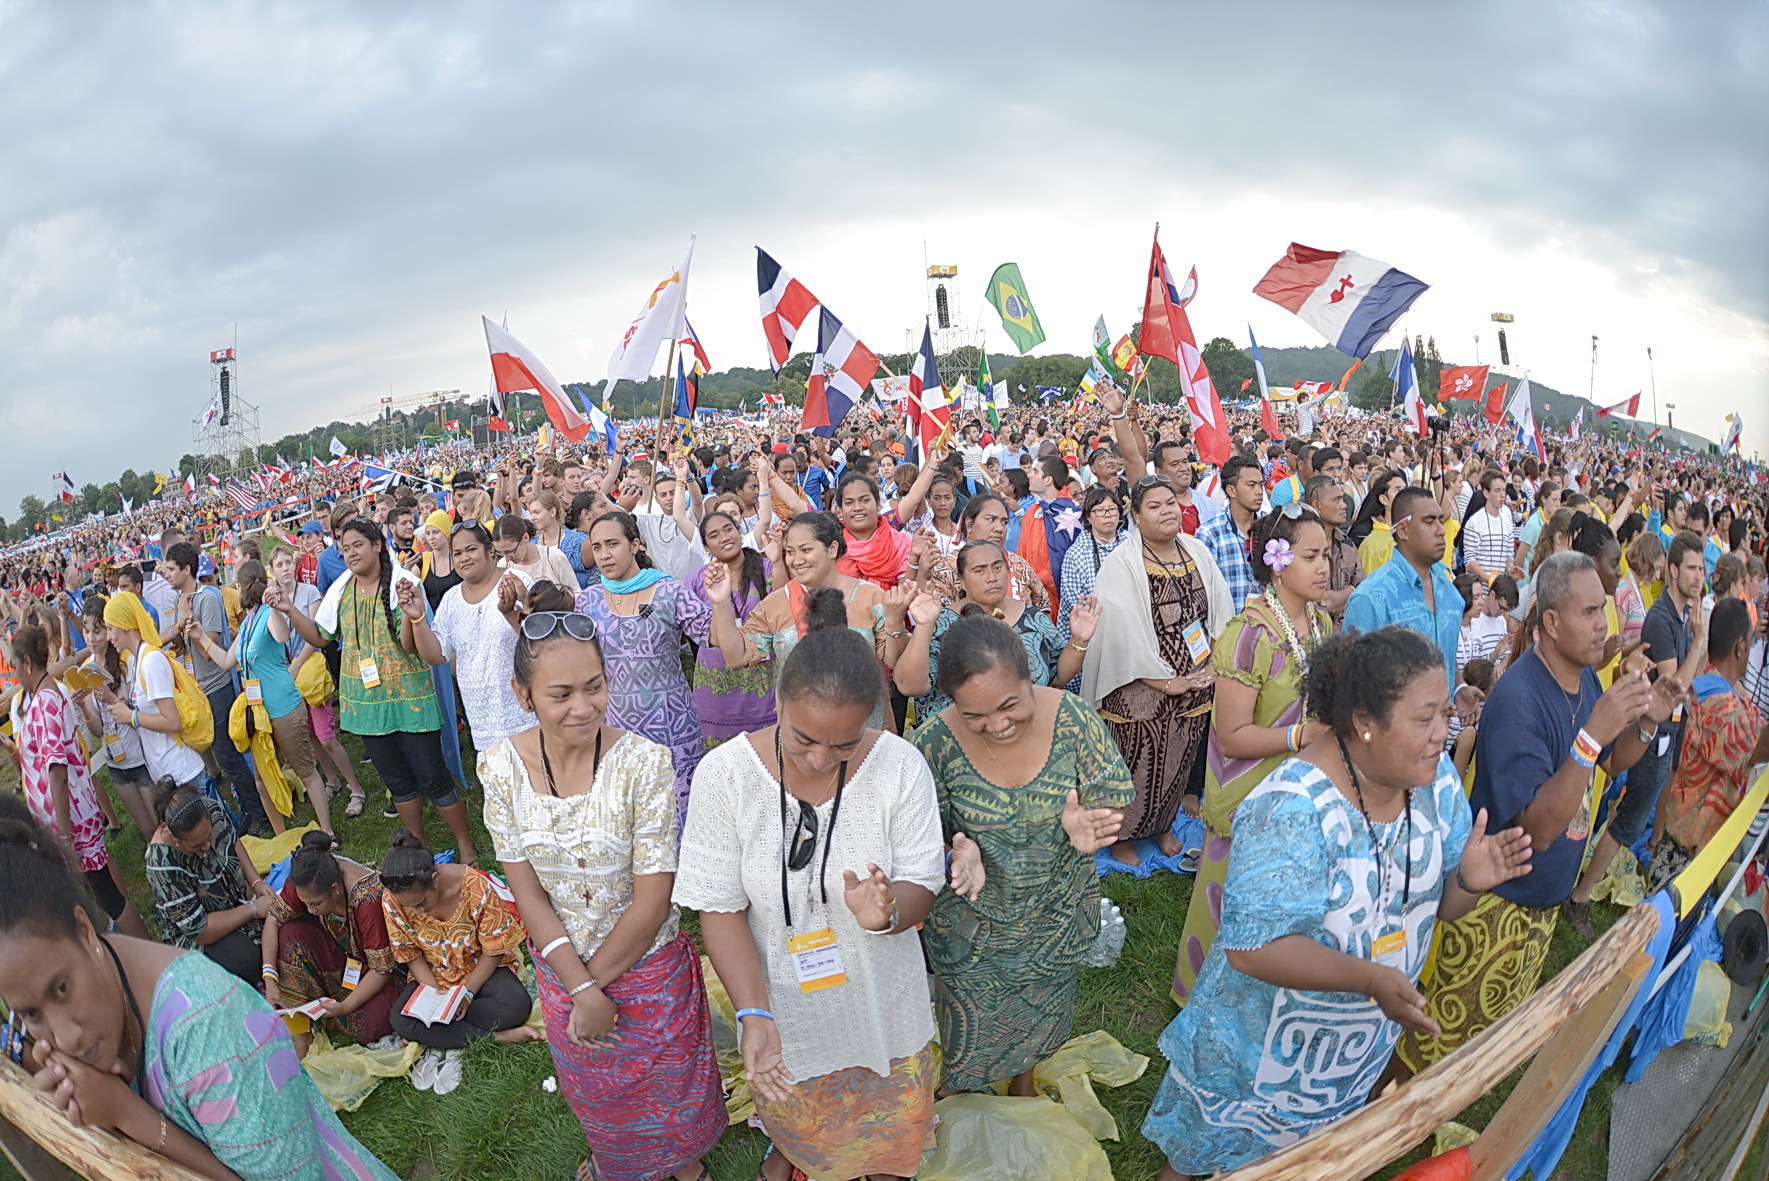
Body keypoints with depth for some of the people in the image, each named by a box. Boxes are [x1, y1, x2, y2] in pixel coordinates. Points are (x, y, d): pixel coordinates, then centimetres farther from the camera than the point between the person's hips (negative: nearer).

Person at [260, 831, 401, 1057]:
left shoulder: (368, 900, -37)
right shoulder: (307, 880, -21)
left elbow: (382, 969, -27)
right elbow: (274, 918, -9)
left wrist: (345, 1007, -30)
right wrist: (269, 979, -18)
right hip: (339, 952, 6)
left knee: (370, 1027, -30)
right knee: (290, 932, -22)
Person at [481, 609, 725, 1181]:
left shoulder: (644, 762, -26)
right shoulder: (501, 768, -16)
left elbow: (652, 901, -21)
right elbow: (527, 892, -11)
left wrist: (597, 979, -13)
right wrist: (580, 990, -14)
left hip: (647, 965, -3)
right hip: (561, 964, 3)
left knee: (669, 1089, 20)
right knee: (592, 1088, 29)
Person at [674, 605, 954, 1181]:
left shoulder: (900, 766, -22)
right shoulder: (724, 774, -22)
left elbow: (921, 886, -14)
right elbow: (720, 907, -16)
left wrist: (886, 911, -37)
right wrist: (754, 1014, -28)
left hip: (880, 998, 0)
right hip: (780, 1002, 0)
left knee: (892, 1126, 24)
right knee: (795, 1117, 28)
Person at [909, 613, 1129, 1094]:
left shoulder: (1072, 717, -22)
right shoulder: (935, 743, -24)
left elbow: (1112, 802, -14)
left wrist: (1086, 828, -37)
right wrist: (960, 853, -34)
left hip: (1058, 915, 2)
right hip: (971, 923, -1)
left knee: (1041, 1019, 25)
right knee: (972, 1030, 17)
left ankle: (1024, 1087, 59)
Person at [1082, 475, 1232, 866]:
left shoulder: (1198, 552, 4)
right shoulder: (1120, 565, -14)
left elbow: (1221, 614, 7)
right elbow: (1125, 634, -20)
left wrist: (1216, 664, -3)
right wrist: (1166, 681, -18)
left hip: (1196, 684, 5)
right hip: (1141, 690, -5)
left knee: (1179, 763, 17)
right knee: (1138, 764, 6)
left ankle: (1162, 825, 41)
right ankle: (1122, 833, 29)